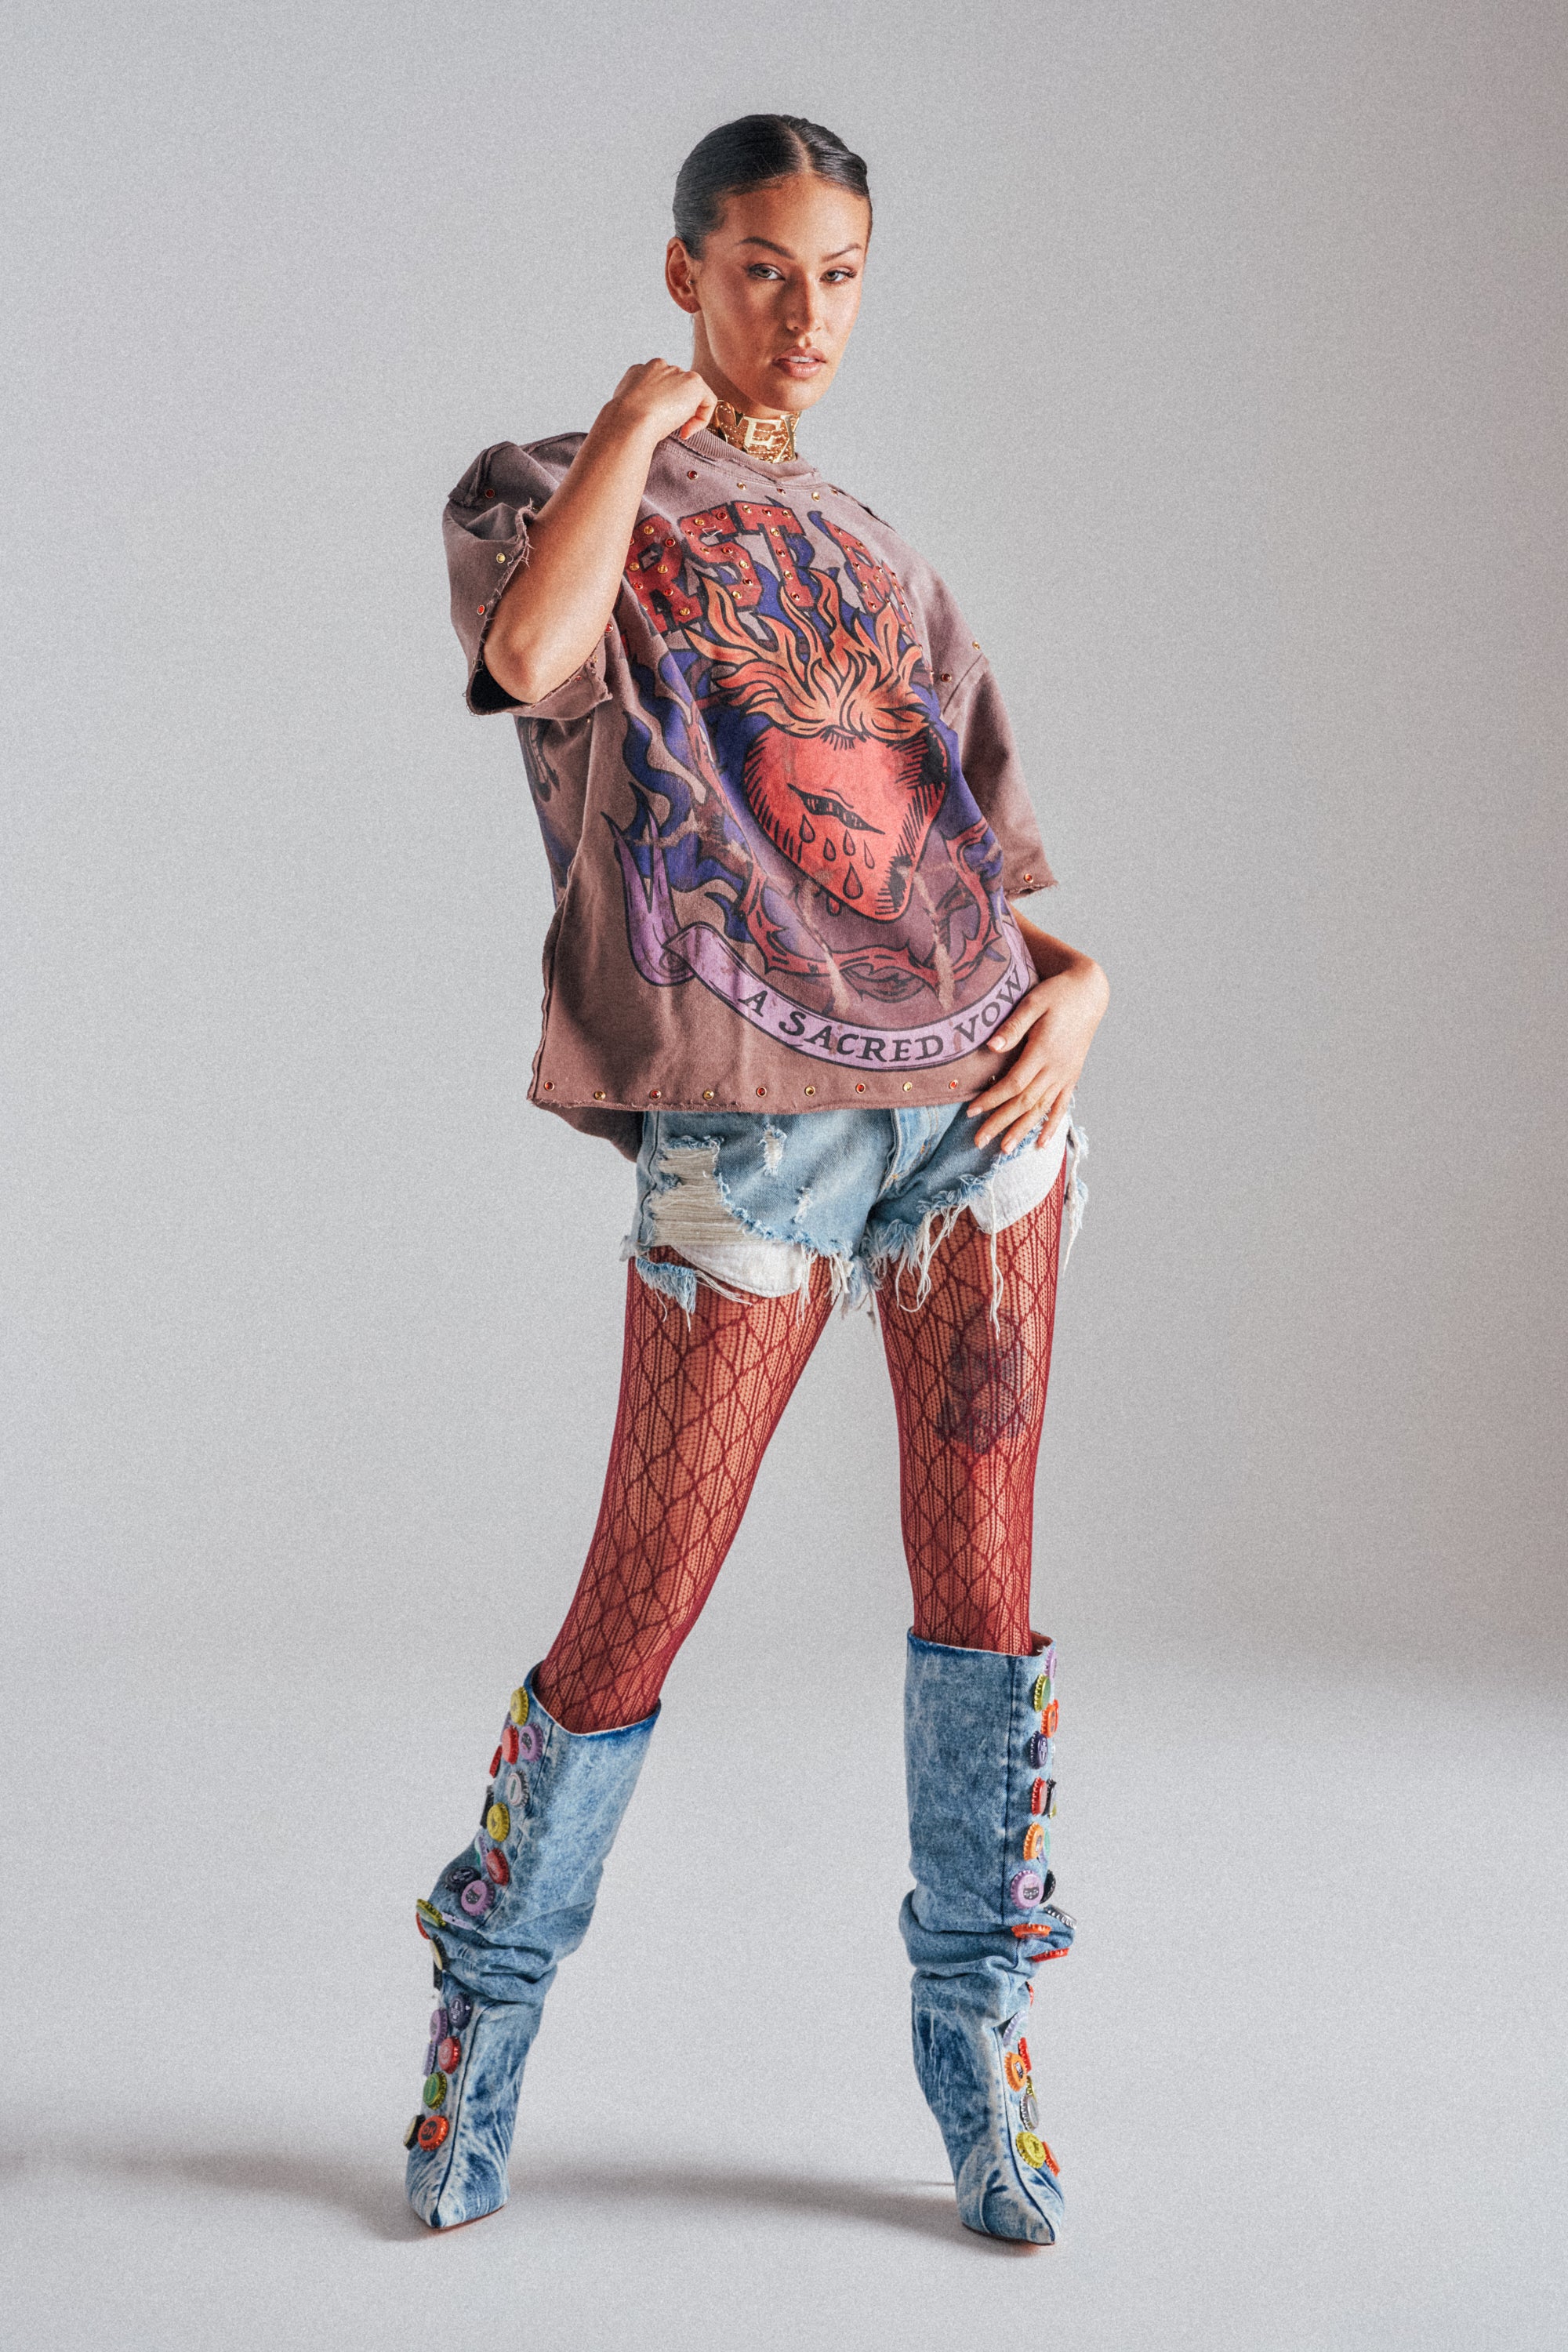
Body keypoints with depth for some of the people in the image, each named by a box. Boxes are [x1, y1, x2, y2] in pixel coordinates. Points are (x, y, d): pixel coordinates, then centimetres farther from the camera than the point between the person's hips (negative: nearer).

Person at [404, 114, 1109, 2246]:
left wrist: (1078, 973, 1)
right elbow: (530, 653, -19)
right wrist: (642, 421, -6)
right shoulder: (552, 495, 7)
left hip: (981, 1093, 5)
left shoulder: (872, 562, 22)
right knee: (643, 1599, 0)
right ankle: (485, 2009, 22)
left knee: (983, 1580, 5)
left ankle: (983, 2050, 19)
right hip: (750, 1131, -4)